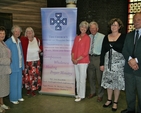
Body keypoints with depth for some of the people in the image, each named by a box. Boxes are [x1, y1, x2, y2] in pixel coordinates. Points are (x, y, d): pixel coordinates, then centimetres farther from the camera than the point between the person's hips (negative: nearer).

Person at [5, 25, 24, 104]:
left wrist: (22, 64, 13)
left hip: (19, 66, 7)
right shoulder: (9, 41, -14)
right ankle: (13, 98, 19)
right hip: (13, 66, -7)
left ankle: (18, 96, 31)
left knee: (19, 81, 16)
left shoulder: (19, 41, 9)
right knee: (13, 82, 3)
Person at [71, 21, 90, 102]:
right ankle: (78, 93, 26)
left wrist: (77, 59, -12)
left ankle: (81, 96, 11)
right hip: (76, 62, 6)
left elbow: (86, 52, -12)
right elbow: (73, 49, 13)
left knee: (82, 79, 0)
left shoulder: (87, 38, -7)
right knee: (77, 78, 14)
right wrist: (73, 58, -3)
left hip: (83, 61, -6)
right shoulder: (77, 37, 12)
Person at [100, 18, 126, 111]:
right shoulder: (106, 37, 7)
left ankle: (115, 102, 17)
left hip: (119, 62, -3)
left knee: (118, 82, 3)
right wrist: (102, 64, 4)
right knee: (108, 81, 10)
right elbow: (103, 51, 7)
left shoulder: (123, 37, -3)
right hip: (108, 62, 4)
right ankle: (109, 100, 26)